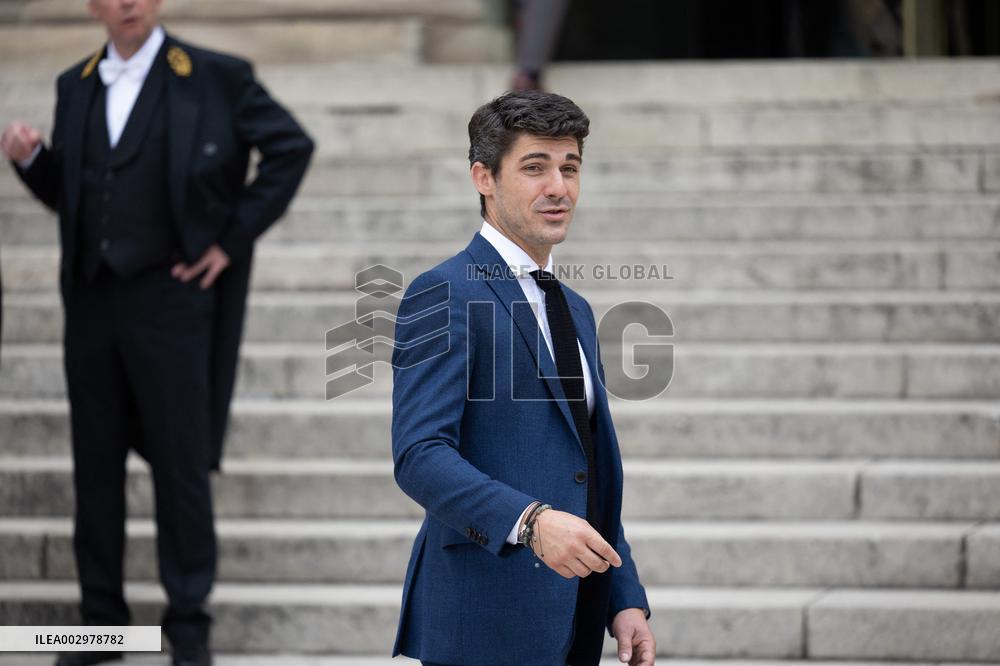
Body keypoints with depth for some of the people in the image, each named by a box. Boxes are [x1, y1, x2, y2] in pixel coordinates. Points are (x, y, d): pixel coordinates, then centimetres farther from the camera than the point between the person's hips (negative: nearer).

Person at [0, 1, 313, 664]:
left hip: (171, 296, -4)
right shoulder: (77, 86, 10)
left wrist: (233, 236, -4)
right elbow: (64, 193, 16)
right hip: (92, 302, 5)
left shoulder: (215, 79, -5)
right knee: (96, 465, 8)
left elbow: (291, 146, -1)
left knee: (181, 464, 0)